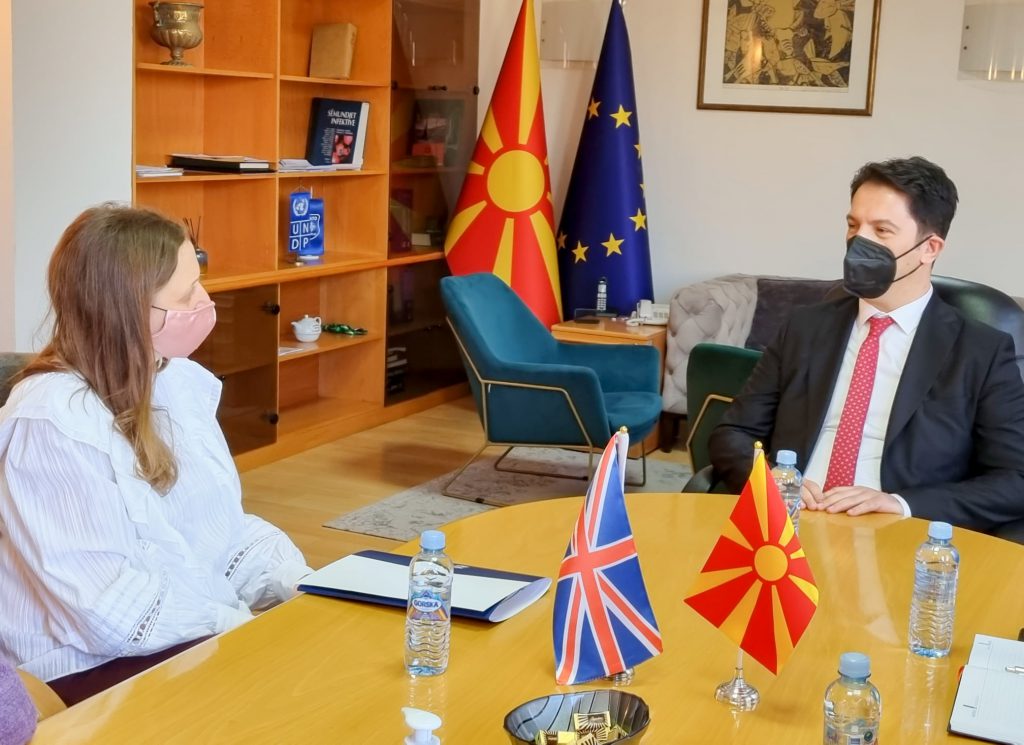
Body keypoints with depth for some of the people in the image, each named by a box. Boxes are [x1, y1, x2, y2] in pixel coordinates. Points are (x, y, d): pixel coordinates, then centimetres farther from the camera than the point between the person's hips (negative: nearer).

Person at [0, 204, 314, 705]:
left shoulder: (181, 381, 5)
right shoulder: (52, 423, -20)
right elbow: (110, 609, -24)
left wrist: (310, 596, -4)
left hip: (212, 633, 8)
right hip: (99, 668, -8)